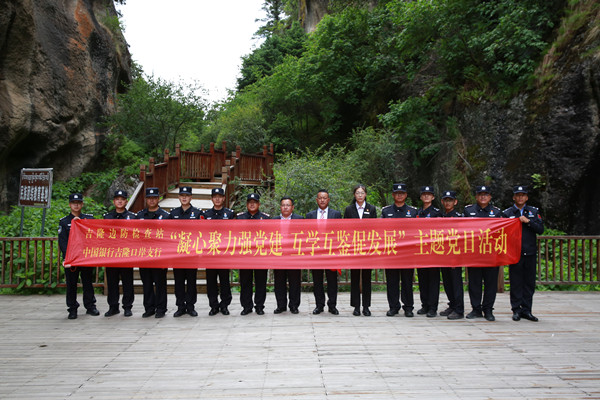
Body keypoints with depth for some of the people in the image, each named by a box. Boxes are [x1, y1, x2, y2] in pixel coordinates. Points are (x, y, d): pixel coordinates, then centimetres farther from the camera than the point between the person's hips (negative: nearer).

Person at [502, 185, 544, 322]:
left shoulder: (534, 212, 11)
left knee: (529, 282, 5)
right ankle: (516, 310, 8)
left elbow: (540, 229, 1)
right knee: (516, 283, 0)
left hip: (530, 253, 2)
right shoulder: (507, 213, 6)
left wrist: (528, 221, -12)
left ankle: (526, 310, 14)